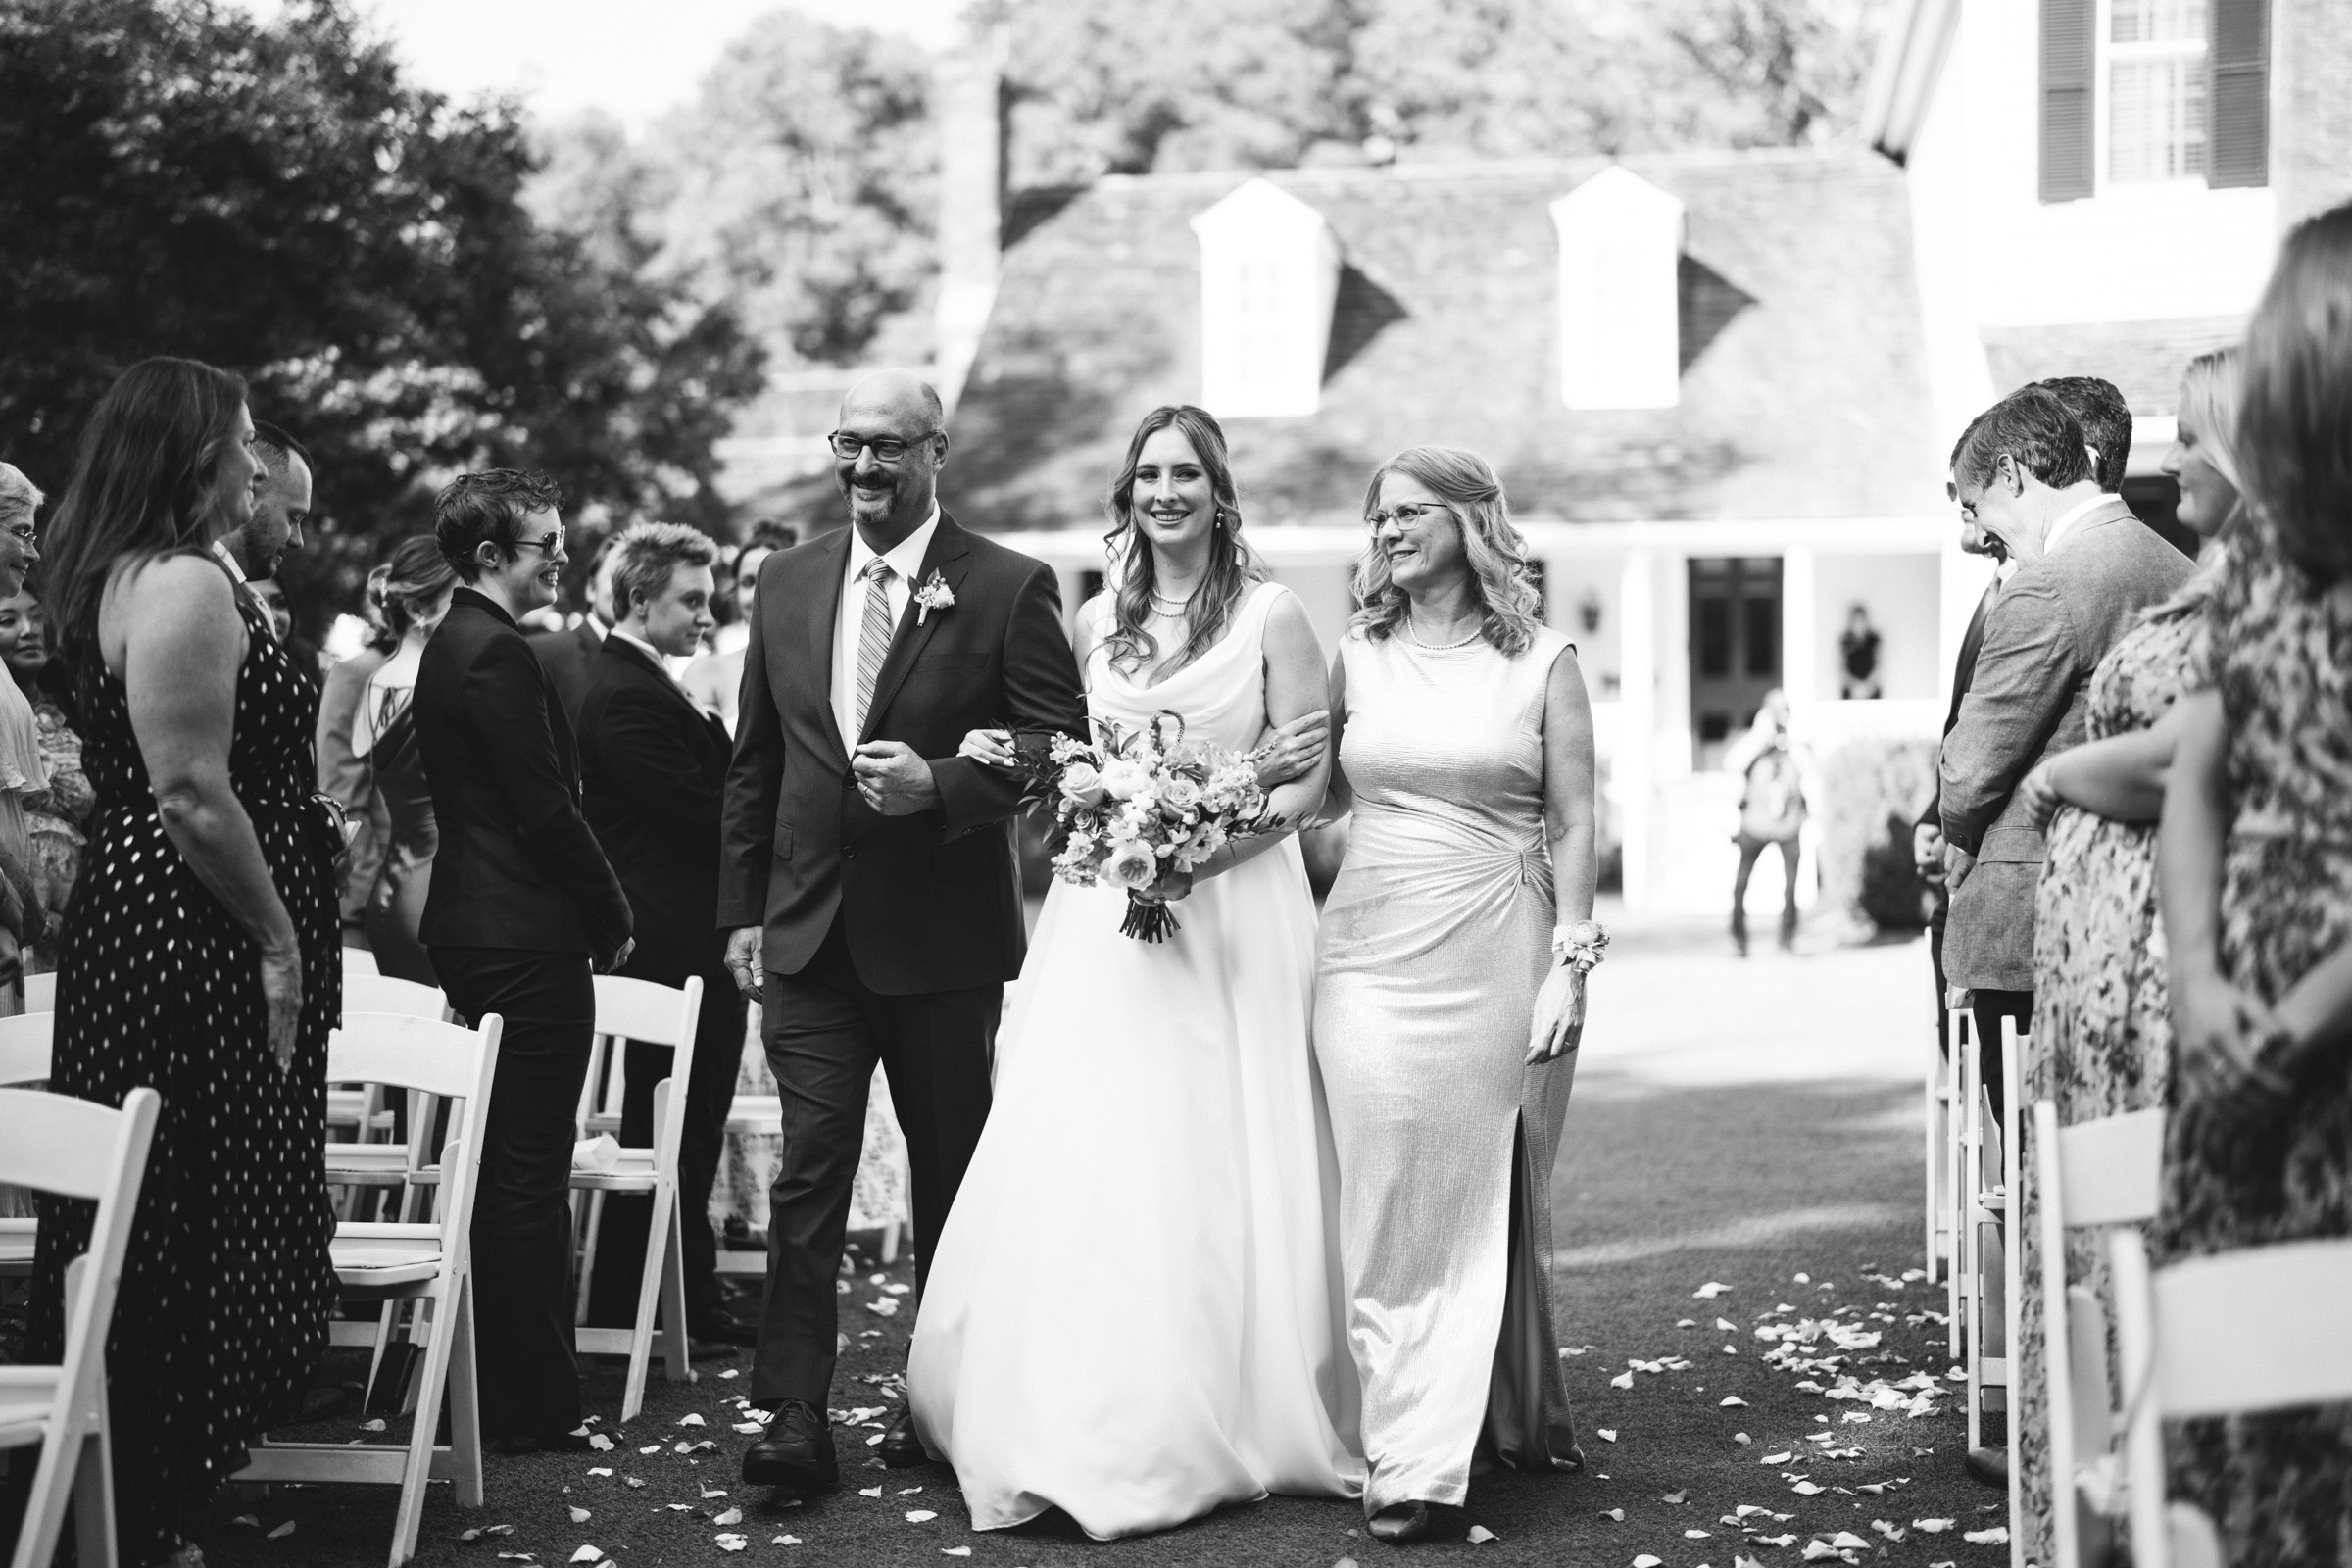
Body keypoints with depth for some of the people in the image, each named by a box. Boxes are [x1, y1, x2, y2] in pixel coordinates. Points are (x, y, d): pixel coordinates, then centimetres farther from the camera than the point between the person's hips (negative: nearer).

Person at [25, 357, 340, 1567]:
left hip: (136, 925, 10)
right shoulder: (186, 584, -17)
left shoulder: (112, 581, 15)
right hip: (199, 952, -10)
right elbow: (195, 795, -23)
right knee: (198, 1236, -2)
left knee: (147, 1234, 15)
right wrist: (279, 942, -15)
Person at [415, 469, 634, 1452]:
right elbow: (547, 808, -19)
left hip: (468, 929, 11)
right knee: (530, 1176, -5)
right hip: (528, 937, -11)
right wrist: (611, 919, -7)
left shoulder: (447, 646, 16)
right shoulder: (498, 654, -16)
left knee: (499, 1169, 16)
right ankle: (530, 1408, 0)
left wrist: (594, 911, 19)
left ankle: (493, 1394, 23)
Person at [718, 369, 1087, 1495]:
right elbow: (753, 762, 13)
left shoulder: (1010, 589, -5)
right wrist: (742, 910, 9)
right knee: (809, 1172, -5)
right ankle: (794, 1421, -5)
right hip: (809, 933, 3)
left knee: (951, 1180, 10)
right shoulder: (786, 583, 8)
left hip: (943, 938, -2)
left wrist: (938, 784, -21)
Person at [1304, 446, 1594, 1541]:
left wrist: (1569, 964, -6)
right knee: (1389, 1198, -4)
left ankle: (1518, 1420, 19)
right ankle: (1408, 1453, 0)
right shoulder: (1357, 659, 9)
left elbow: (1573, 826, 1)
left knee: (1492, 1201, 4)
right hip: (1372, 953, 2)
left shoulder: (1541, 661, 3)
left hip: (1499, 954, -2)